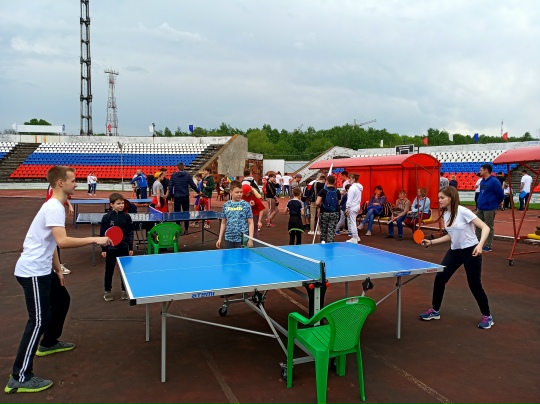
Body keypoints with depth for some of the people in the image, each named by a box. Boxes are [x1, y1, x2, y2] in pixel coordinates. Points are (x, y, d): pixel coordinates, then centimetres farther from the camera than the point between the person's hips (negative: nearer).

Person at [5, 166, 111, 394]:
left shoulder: (55, 206, 11)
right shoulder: (54, 208, -21)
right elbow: (62, 242, -33)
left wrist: (58, 270, 19)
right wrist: (95, 240, -28)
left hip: (41, 269, 11)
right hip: (32, 271, -11)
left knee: (62, 301, 24)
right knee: (39, 319, -9)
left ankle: (49, 343, 43)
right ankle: (20, 378, -1)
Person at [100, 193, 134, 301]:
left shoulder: (127, 216, -2)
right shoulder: (106, 217, -7)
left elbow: (130, 233, 2)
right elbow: (102, 234, -3)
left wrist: (131, 247, 1)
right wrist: (103, 249, -4)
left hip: (124, 248, 1)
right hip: (110, 248, -1)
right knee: (109, 271, 11)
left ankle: (125, 290, 25)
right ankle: (108, 291, 25)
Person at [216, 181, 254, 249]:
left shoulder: (246, 205, -5)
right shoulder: (226, 205, 4)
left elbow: (250, 223, -4)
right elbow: (223, 223, 13)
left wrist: (250, 239, -11)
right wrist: (220, 238, 11)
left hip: (242, 239, -3)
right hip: (228, 239, 3)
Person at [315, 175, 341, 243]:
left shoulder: (323, 190, -9)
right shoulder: (337, 192, -1)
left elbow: (317, 203, -15)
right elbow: (338, 203, 5)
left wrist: (320, 206, 6)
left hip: (325, 213, -1)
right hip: (335, 213, 2)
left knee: (323, 230, 15)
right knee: (332, 231, 4)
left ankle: (323, 241, 9)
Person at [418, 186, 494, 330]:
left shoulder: (463, 212, -20)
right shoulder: (445, 214, 2)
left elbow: (485, 228, -21)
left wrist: (480, 245, -36)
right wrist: (431, 242, 7)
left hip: (470, 251, -7)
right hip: (455, 251, 7)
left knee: (474, 284, 1)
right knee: (439, 278, 2)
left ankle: (487, 317, 24)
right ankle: (435, 311, 18)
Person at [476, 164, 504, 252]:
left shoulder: (494, 181, -14)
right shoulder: (482, 181, 9)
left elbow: (500, 194, -11)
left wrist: (496, 203, 2)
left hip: (489, 209, -8)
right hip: (480, 208, 8)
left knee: (489, 227, 2)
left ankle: (488, 246, 10)